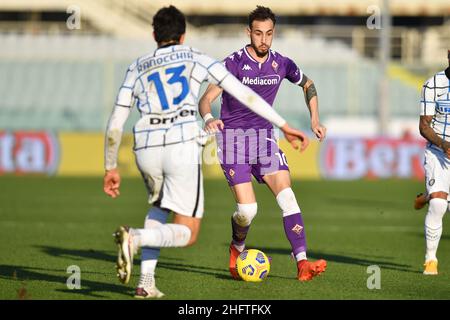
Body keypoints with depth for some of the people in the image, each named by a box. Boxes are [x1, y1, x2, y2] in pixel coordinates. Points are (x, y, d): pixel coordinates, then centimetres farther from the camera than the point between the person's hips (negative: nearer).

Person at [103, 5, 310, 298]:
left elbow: (115, 124, 16)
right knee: (187, 235, 4)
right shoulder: (196, 59, 14)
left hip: (146, 148, 3)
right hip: (183, 146, -3)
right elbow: (245, 94, 9)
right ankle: (135, 238, -26)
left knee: (160, 206, 33)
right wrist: (284, 126, 10)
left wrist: (111, 168, 24)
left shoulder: (137, 68, 19)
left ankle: (146, 282, 17)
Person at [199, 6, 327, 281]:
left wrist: (315, 120, 12)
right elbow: (206, 99, -16)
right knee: (248, 210, -11)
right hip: (232, 137, -3)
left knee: (286, 194, -17)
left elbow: (308, 84, 23)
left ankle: (302, 263, -22)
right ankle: (237, 248, 24)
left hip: (264, 137, 3)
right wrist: (208, 118, -38)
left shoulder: (281, 64, 2)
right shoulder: (234, 63, -11)